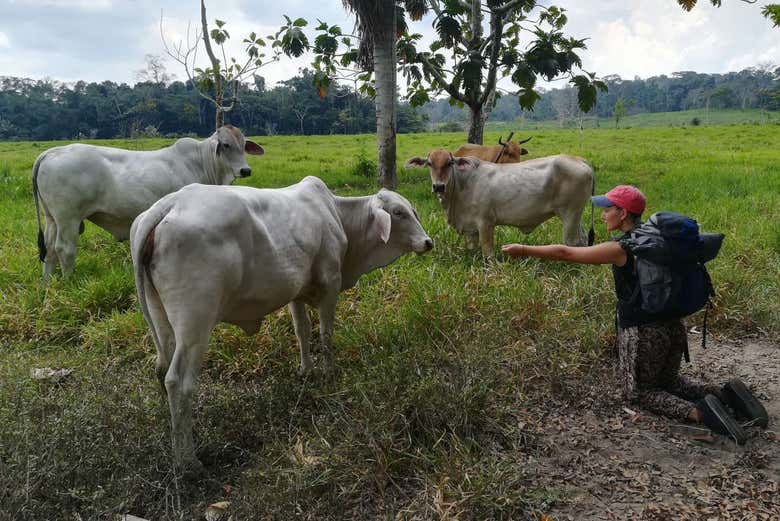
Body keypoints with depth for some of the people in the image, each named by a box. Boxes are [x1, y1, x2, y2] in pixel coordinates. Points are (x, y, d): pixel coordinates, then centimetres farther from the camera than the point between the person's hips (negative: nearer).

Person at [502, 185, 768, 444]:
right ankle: (724, 393, 6)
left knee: (638, 391, 11)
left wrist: (523, 250, -5)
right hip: (674, 326, 8)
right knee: (667, 380, 28)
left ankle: (697, 412, -11)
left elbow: (564, 252, -14)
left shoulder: (621, 249, -16)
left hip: (643, 333, -8)